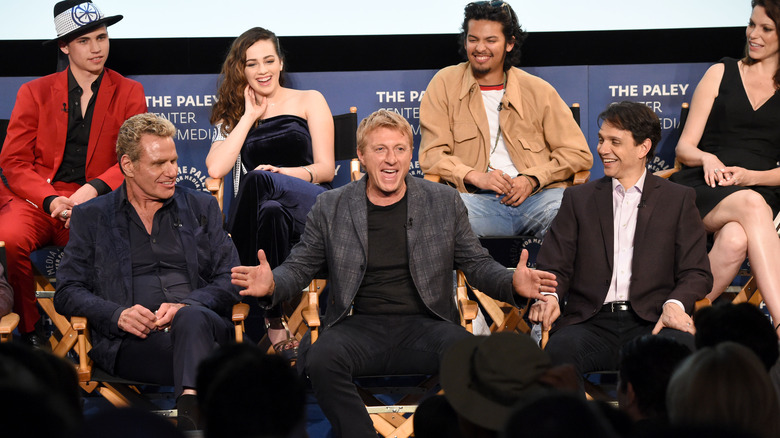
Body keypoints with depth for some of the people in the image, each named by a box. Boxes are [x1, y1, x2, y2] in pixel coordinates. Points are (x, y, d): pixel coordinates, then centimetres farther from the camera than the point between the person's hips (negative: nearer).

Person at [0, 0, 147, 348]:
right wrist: (50, 199, -15)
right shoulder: (35, 93, 12)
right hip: (36, 198, 1)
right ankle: (29, 331, -12)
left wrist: (91, 191, -17)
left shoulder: (129, 93, 11)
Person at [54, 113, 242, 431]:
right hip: (133, 342, -1)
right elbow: (67, 293, 10)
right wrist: (118, 315, -11)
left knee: (191, 319, -38)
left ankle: (191, 413, -57)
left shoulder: (202, 207, 22)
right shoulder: (91, 217, 18)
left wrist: (186, 306, -9)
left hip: (198, 321, 1)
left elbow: (230, 280, 12)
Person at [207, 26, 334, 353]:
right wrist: (249, 117, 11)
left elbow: (326, 168, 8)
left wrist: (283, 173, -13)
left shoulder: (309, 101, 19)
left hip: (312, 209, -1)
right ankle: (275, 326, -45)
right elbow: (216, 169, 6)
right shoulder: (233, 115, 26)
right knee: (271, 210, -41)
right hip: (259, 214, 1)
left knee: (260, 181, -39)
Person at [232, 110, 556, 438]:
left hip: (425, 325, 0)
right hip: (359, 326, 0)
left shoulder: (444, 202, 12)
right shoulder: (330, 207, 10)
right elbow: (298, 267, 13)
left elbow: (476, 263, 16)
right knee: (321, 359, -34)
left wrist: (513, 284, -6)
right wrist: (272, 284, -11)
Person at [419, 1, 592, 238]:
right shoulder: (445, 84, 13)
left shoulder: (538, 91, 14)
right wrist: (475, 176, -13)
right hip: (477, 199, 0)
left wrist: (532, 179, -6)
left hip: (538, 196, 1)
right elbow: (432, 155, 5)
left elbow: (578, 154, 11)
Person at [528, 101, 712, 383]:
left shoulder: (679, 199, 17)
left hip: (650, 322, 0)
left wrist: (675, 304, -13)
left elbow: (696, 272, 10)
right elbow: (554, 267, 14)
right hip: (590, 324, 0)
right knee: (560, 349, -37)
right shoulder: (578, 199, 21)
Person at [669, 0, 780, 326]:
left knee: (735, 239, -39)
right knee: (750, 205, -38)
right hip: (703, 187, -1)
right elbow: (684, 148, 12)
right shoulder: (722, 74, 17)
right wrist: (707, 159, -11)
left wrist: (749, 177, -11)